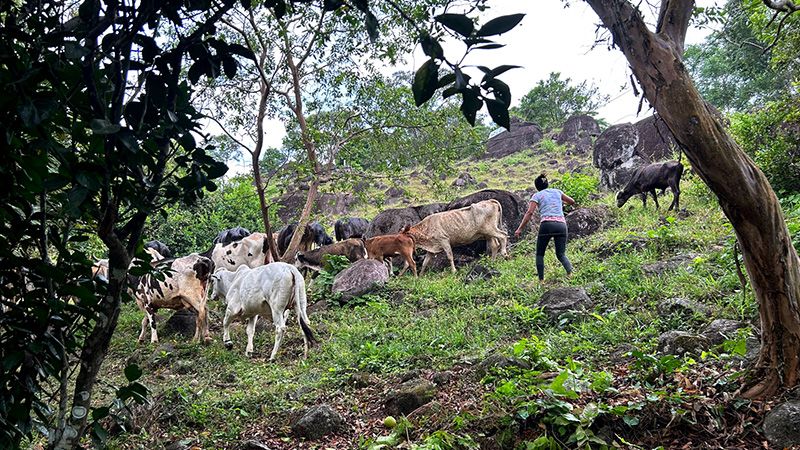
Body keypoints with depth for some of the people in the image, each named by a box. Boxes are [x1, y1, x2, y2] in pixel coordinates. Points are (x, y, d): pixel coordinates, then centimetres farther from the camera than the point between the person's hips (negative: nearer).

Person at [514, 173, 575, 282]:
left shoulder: (537, 195, 9)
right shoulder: (557, 192, 19)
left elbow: (529, 212, -3)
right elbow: (572, 201, 29)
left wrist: (520, 229, -4)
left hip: (547, 224, -3)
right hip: (561, 225, 3)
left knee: (539, 254, 12)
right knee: (561, 254, 8)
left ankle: (541, 280, 3)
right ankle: (570, 272, -21)